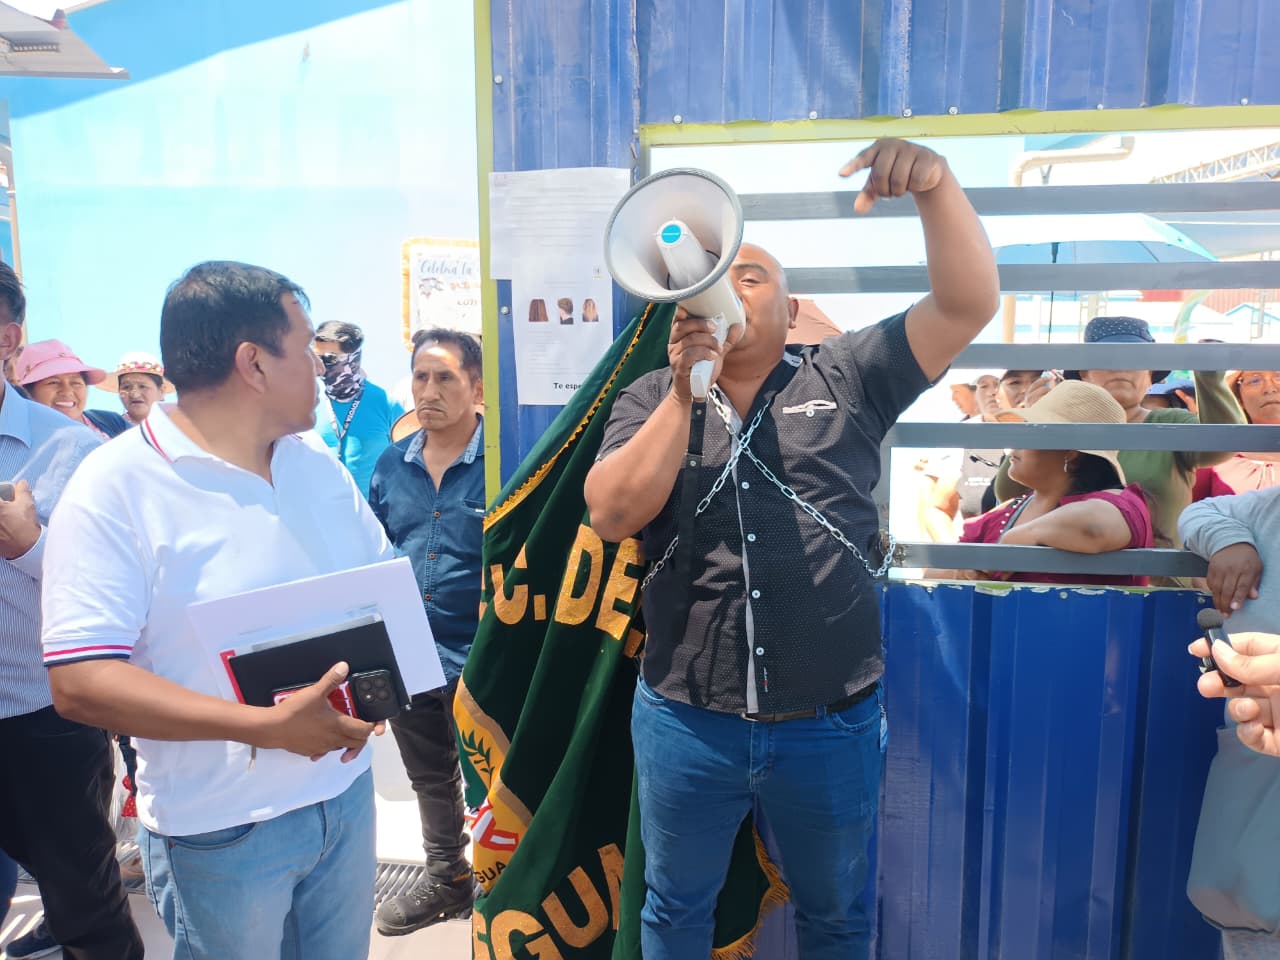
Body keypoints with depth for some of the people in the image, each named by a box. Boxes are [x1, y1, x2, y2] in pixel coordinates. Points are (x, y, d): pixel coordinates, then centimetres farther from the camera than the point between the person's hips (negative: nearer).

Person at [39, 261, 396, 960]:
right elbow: (81, 683, -20)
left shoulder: (319, 466, 5)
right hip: (221, 834, -5)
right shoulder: (116, 488, -15)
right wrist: (269, 726, -26)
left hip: (346, 793, 6)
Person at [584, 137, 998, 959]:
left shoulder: (846, 379, -1)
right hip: (685, 721, 1)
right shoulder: (650, 400, 1)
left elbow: (969, 306, -10)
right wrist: (684, 394, -19)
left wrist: (936, 185, -25)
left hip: (830, 723, 0)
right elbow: (612, 516, -13)